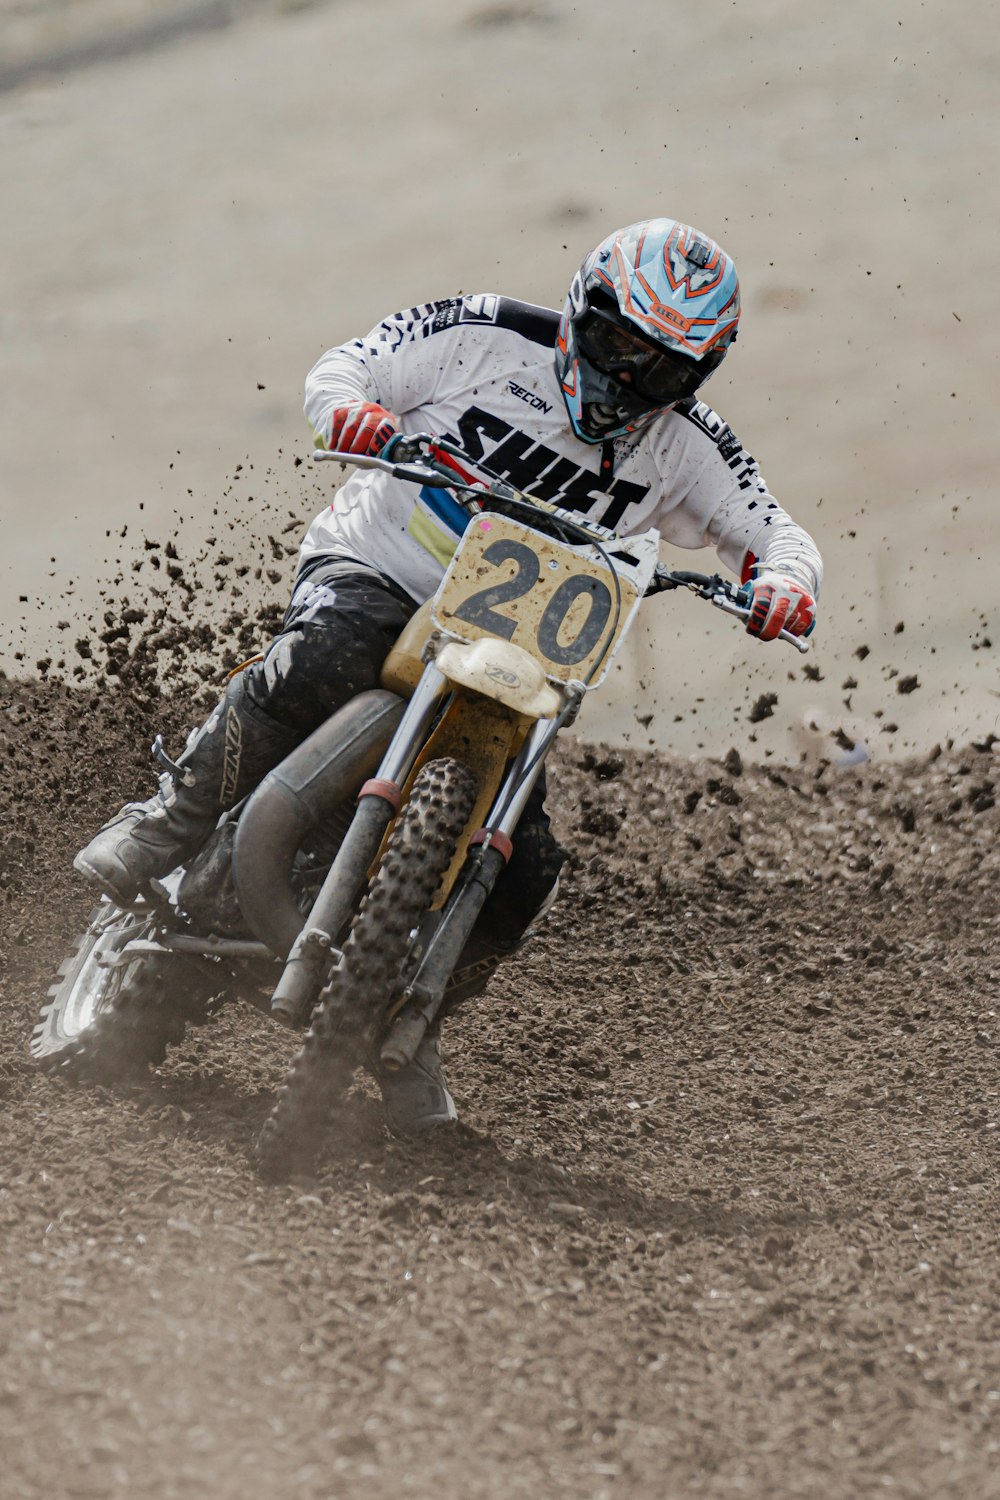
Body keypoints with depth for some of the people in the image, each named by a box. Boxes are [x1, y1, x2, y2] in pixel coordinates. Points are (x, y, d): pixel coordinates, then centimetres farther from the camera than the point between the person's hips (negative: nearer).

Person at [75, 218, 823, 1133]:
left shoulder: (684, 446, 1)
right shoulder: (486, 335, -7)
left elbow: (773, 530, 0)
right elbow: (343, 367, -4)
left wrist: (787, 579, -25)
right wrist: (350, 408, -28)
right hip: (374, 569, -4)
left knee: (524, 868, -10)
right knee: (327, 656, -39)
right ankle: (171, 824, -24)